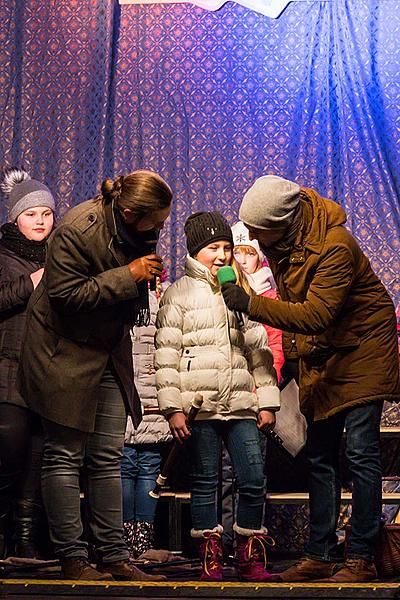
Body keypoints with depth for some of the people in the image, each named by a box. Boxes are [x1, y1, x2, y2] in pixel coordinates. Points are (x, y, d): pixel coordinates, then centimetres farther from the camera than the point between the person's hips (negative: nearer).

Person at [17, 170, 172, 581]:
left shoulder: (136, 231, 0)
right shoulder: (78, 230, -23)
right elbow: (66, 294, -24)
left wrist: (148, 276, -2)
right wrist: (128, 276, -25)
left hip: (109, 353, 7)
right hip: (64, 353, -7)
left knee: (108, 458, 6)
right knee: (65, 456, -3)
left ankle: (113, 557, 10)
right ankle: (72, 560, 3)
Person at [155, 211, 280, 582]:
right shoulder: (180, 293, 3)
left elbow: (259, 350, 17)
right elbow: (166, 355, -2)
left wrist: (267, 401, 11)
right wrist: (172, 407, -8)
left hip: (241, 405, 3)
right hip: (199, 405, -3)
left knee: (253, 481, -2)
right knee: (204, 482, 2)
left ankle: (251, 557, 10)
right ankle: (210, 559, 11)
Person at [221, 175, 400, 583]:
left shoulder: (335, 246, -29)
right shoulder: (276, 238, -5)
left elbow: (317, 315, -35)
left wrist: (250, 304, -35)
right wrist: (292, 350, 9)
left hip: (360, 350, -8)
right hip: (319, 358, 8)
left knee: (360, 452, -9)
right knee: (320, 458, 9)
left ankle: (362, 559, -3)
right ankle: (319, 556, 15)